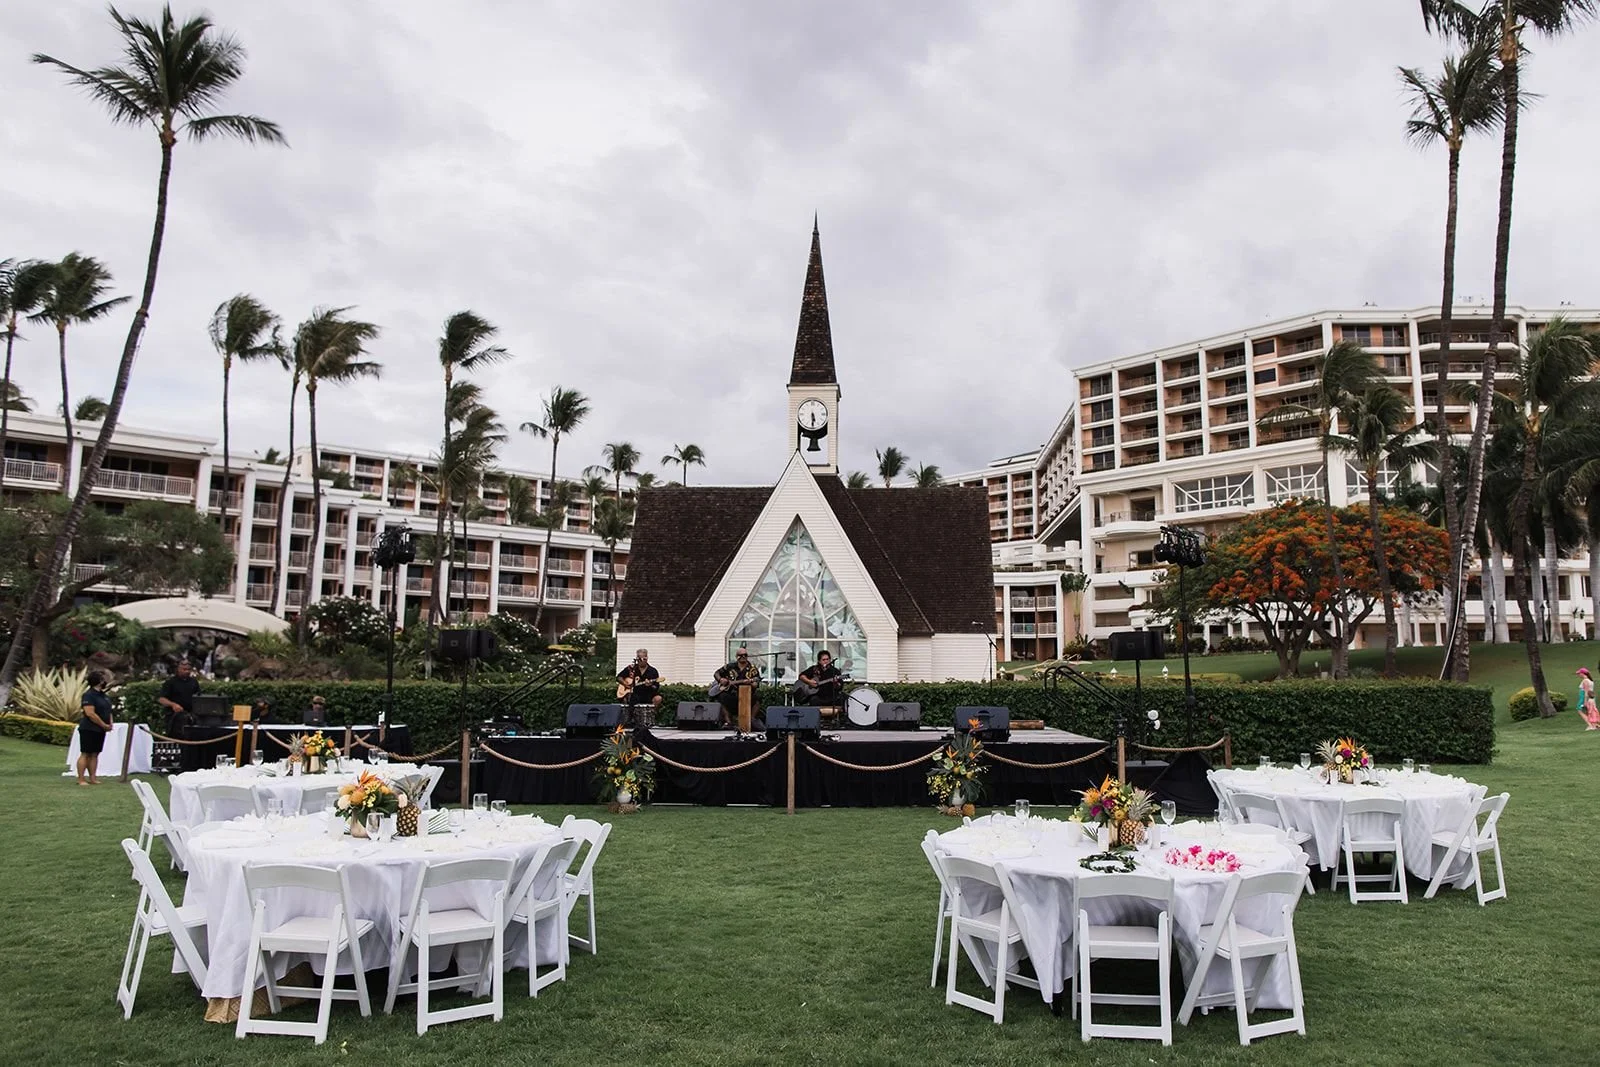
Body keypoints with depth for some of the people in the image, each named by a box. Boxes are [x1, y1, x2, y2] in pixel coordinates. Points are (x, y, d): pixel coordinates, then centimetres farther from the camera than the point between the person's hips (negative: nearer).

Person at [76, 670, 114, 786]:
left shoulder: (104, 696, 15)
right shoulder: (89, 695, -12)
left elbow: (108, 711, 23)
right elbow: (90, 713, -20)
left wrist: (110, 723, 4)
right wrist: (104, 725, -16)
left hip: (100, 730, 8)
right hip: (89, 729, -8)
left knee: (94, 754, 9)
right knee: (85, 754, -5)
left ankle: (93, 778, 12)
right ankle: (80, 780, -2)